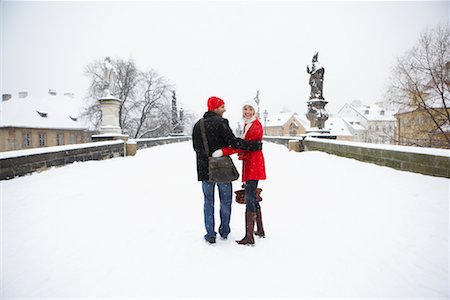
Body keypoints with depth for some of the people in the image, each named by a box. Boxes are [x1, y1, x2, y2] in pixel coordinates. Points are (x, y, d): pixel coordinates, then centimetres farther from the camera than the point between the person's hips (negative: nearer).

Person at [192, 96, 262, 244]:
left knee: (208, 201, 12)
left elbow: (196, 147, 12)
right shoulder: (220, 122, -12)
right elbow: (234, 142, -20)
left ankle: (210, 234, 13)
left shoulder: (197, 125, 7)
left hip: (205, 169, 4)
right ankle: (224, 231, 24)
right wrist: (255, 145, -15)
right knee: (225, 200, 12)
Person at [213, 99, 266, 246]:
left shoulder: (256, 126, -13)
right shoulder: (247, 124, 17)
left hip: (253, 164, -10)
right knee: (252, 198, 16)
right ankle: (260, 230, 28)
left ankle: (249, 237, -4)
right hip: (249, 164, 10)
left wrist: (223, 151, -25)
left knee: (249, 199, -9)